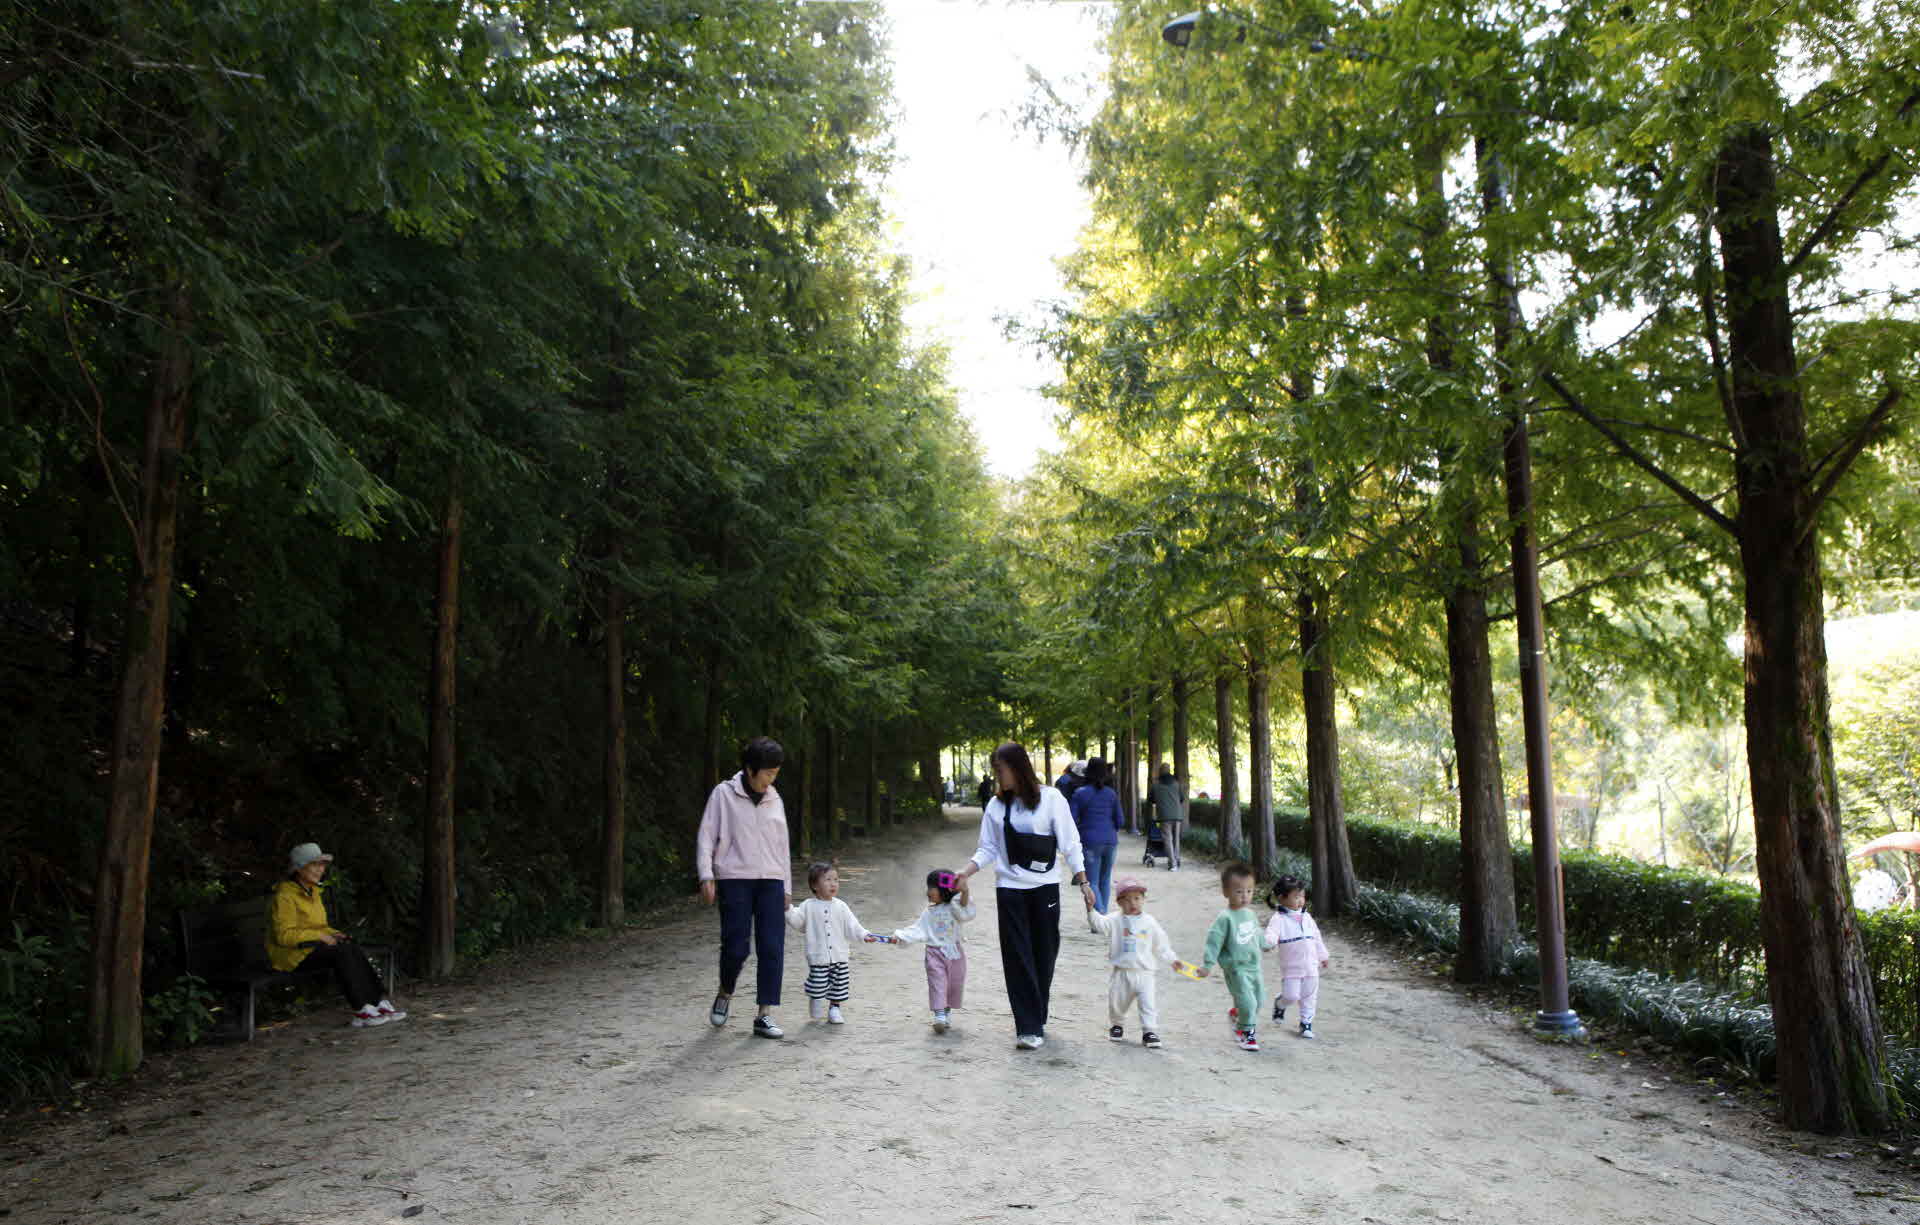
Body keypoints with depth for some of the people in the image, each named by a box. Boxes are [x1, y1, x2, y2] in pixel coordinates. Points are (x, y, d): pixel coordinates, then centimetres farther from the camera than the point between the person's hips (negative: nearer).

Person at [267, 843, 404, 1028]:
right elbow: (284, 935, -20)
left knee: (352, 948, -19)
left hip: (311, 946, 8)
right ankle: (362, 1011, -28)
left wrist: (332, 933, 2)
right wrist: (320, 935, -21)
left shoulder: (313, 891, 14)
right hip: (291, 953, -8)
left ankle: (379, 1003, -24)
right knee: (342, 952, -28)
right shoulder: (284, 896, -14)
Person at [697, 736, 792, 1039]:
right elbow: (706, 836, 0)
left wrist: (787, 888, 15)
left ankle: (765, 1015, 1)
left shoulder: (775, 800, 13)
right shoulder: (724, 794, 1)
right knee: (736, 948, -6)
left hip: (771, 881, 4)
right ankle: (725, 995, 24)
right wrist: (706, 876, -10)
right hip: (735, 880, -4)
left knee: (772, 948, -5)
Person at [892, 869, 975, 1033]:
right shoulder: (928, 912, 4)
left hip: (954, 953, 0)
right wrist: (900, 936, -9)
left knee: (954, 984, 11)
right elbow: (918, 930, 3)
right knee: (937, 983, -11)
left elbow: (966, 912, -24)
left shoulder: (953, 908, -5)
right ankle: (939, 1015, -17)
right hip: (935, 953, 1)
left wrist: (964, 891, -39)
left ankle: (947, 1010, 32)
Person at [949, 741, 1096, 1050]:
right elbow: (988, 850, 8)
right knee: (1018, 959, -4)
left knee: (1044, 955, 6)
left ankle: (1037, 1021, 22)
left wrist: (1083, 881, -3)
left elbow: (1070, 844, -1)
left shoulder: (1050, 799, -3)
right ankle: (1028, 1028, -3)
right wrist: (965, 872, -7)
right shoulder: (996, 806, 5)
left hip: (1045, 887, -2)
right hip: (1010, 889, 2)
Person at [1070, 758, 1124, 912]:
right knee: (1105, 880, 17)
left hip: (1090, 842, -3)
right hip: (1110, 841, 3)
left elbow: (1073, 820, -6)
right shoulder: (1112, 794, 4)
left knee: (1092, 883, 0)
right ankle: (1104, 914, 22)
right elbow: (1119, 820, 7)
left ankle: (1101, 917, -16)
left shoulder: (1080, 794, -5)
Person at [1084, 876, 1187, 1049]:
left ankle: (1150, 1032, 3)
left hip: (1144, 972, 0)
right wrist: (1090, 910, -35)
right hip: (1121, 973, 0)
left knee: (1149, 1003, -8)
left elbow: (1161, 944, 13)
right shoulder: (1115, 921, -2)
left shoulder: (1150, 922, 3)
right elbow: (1099, 923, -19)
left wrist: (1172, 960, 14)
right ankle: (1116, 1025, 36)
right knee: (1116, 1003, 11)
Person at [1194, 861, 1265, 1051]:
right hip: (1236, 969, -7)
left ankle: (1237, 1014, 42)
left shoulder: (1250, 914, 5)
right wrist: (1207, 964, -19)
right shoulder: (1225, 918, -18)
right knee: (1247, 1002, -9)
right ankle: (1247, 1033, 13)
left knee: (1259, 999, 14)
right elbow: (1214, 941, -17)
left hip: (1254, 966, 7)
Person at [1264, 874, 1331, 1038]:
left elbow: (1316, 938, 20)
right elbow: (1271, 935, -25)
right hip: (1291, 968, -5)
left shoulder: (1306, 917, 9)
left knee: (1309, 996, 9)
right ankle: (1280, 1003, 26)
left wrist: (1322, 956, 24)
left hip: (1311, 966, 5)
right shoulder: (1279, 919, -10)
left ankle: (1306, 1022, 24)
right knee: (1291, 995, -6)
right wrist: (1269, 941, -49)